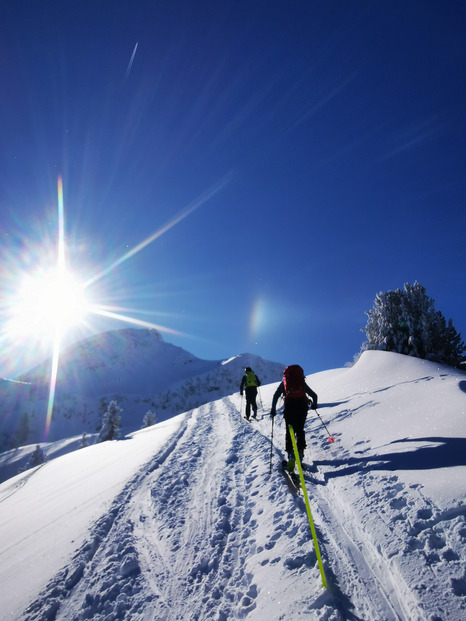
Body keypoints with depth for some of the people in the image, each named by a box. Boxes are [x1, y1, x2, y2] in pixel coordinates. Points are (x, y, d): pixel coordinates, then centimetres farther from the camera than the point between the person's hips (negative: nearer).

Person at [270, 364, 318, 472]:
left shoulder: (284, 383, 22)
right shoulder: (302, 383, 25)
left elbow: (276, 396, 9)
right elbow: (314, 395, 24)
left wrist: (273, 409, 13)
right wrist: (314, 404, 41)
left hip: (290, 405, -2)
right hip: (302, 405, 2)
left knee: (289, 431, 3)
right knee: (300, 430, 16)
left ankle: (291, 453, -15)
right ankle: (300, 451, 5)